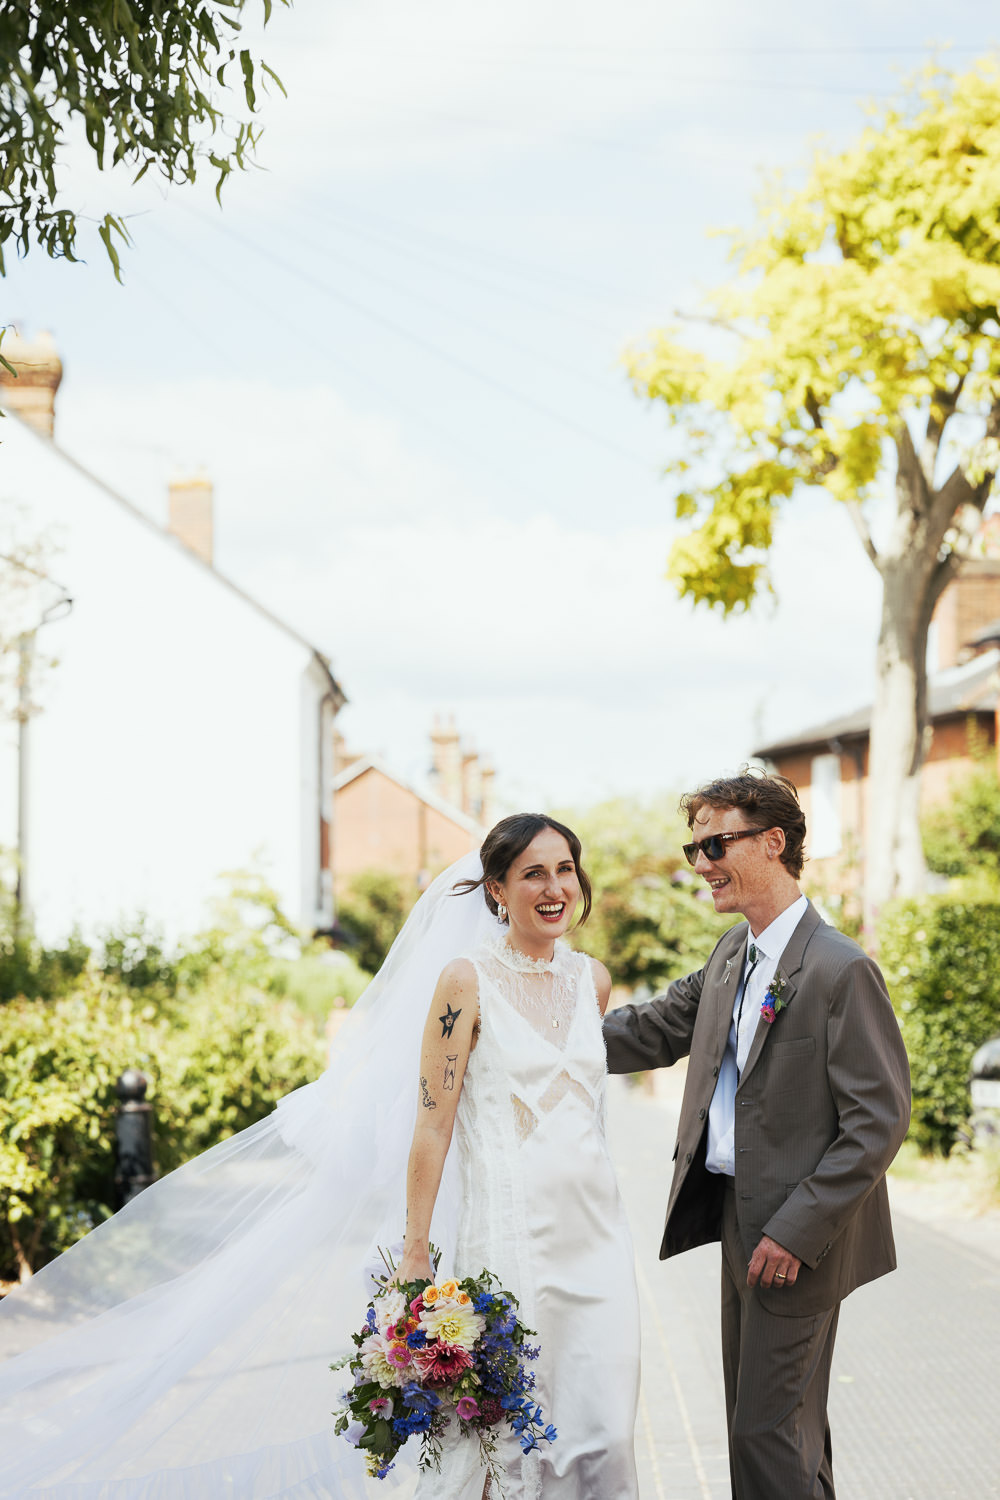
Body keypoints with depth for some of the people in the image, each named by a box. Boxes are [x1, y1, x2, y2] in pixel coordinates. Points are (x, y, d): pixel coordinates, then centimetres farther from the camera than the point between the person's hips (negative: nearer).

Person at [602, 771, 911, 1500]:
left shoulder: (841, 970, -19)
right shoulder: (733, 953, 8)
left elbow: (879, 1120, -20)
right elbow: (657, 1031, 16)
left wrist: (794, 1231, -21)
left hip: (796, 1241, -9)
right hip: (740, 1218, 9)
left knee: (768, 1433, -4)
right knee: (757, 1417, 18)